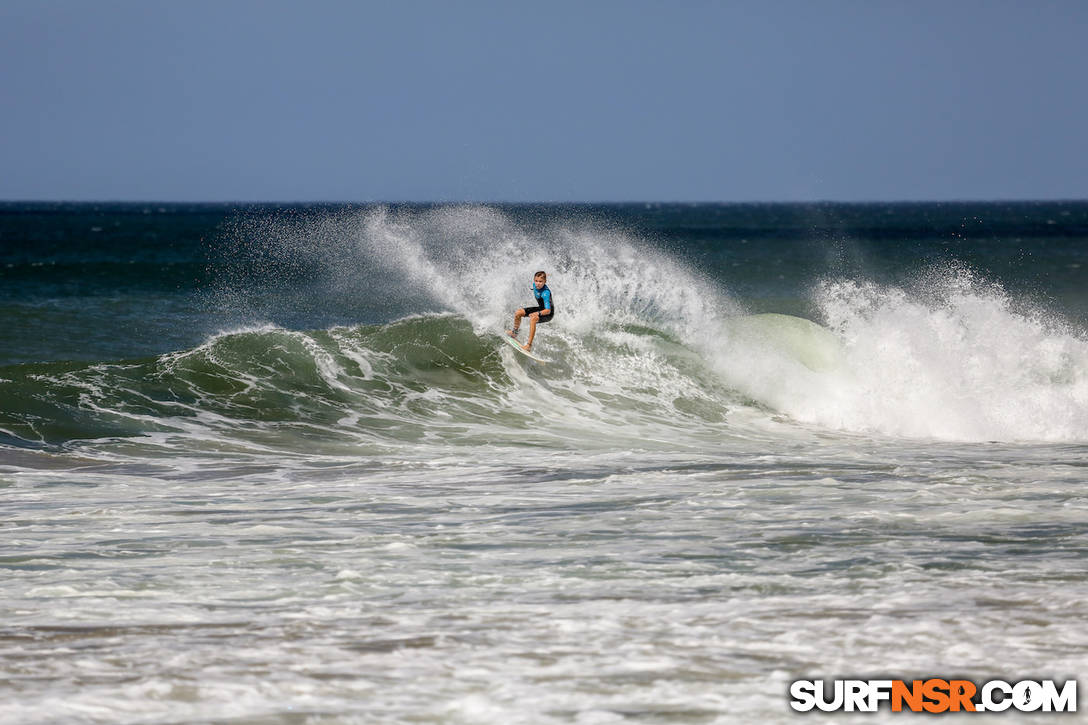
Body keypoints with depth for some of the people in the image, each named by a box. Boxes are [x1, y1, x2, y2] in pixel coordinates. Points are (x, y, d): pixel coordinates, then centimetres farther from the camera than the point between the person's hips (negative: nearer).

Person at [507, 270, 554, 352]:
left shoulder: (546, 293, -34)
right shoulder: (535, 285, -12)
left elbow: (548, 310, -37)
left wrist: (538, 313, -51)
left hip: (548, 313, -8)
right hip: (540, 308, 8)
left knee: (533, 319, -37)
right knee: (518, 313, 2)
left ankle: (529, 345, -37)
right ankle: (514, 332, 28)